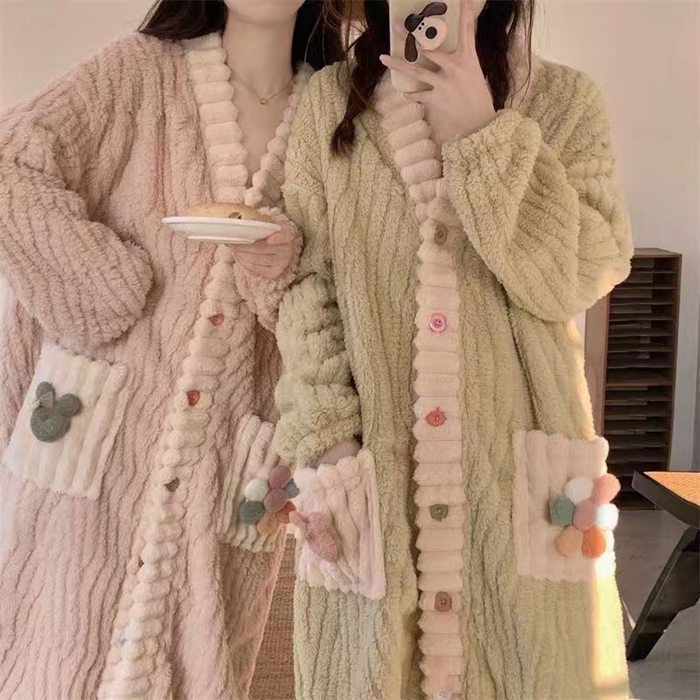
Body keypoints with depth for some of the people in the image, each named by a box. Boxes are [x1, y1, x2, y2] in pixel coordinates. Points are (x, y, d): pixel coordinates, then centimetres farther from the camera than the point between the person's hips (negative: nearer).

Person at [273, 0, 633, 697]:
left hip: (519, 464, 0)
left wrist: (484, 138, -13)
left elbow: (579, 277, -7)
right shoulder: (327, 102, 5)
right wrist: (324, 456, -8)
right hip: (372, 464, 1)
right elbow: (305, 288, 0)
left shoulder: (565, 100, 4)